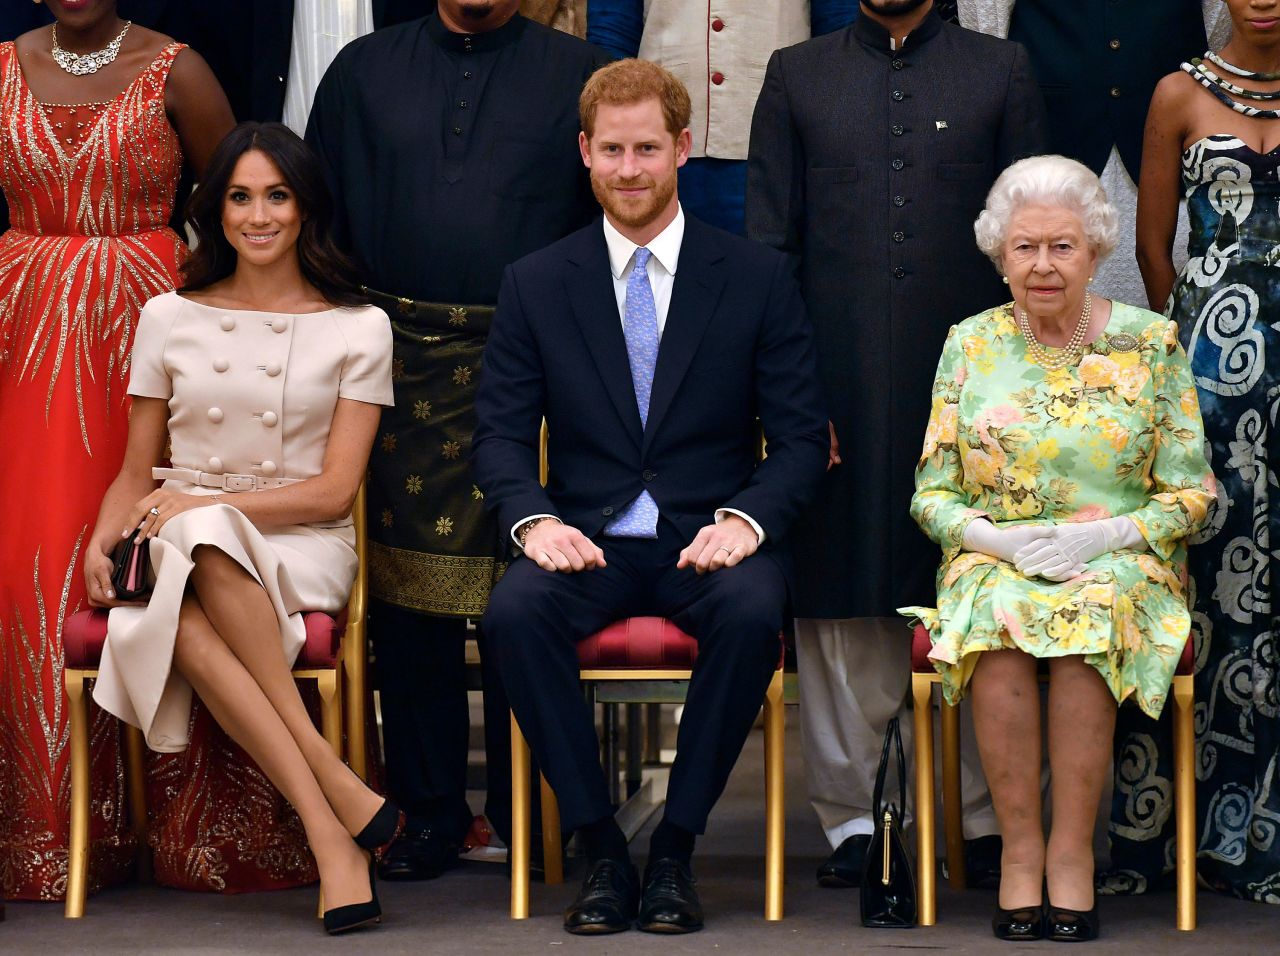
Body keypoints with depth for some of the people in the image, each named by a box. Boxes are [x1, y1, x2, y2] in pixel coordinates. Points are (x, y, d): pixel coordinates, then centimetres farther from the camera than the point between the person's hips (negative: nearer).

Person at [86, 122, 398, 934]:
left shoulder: (358, 328, 6)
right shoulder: (170, 319, 13)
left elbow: (334, 491, -1)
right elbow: (137, 473, 17)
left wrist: (204, 506, -12)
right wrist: (102, 541, -5)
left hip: (301, 549, -2)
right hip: (183, 549, 2)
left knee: (207, 545, -39)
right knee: (182, 625, -37)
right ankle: (339, 799, -39)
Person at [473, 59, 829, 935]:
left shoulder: (759, 278, 6)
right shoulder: (535, 285, 9)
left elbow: (802, 436, 3)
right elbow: (500, 433, 5)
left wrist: (746, 519, -17)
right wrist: (533, 520, -16)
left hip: (711, 535, -1)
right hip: (587, 536, 1)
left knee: (753, 613, -35)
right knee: (515, 611, -32)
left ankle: (676, 848, -20)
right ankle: (599, 847, -20)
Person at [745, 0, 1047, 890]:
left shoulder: (1002, 72, 10)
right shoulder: (798, 76, 11)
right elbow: (768, 242, 8)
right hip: (840, 383, 0)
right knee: (842, 607, 3)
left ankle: (987, 819, 10)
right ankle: (853, 817, 12)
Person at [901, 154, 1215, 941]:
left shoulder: (1150, 342, 3)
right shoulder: (970, 345, 7)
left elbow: (1192, 495, 2)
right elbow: (932, 496, 7)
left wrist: (1106, 534, -15)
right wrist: (998, 537, -13)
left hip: (1121, 561, -1)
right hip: (995, 560, 1)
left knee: (1095, 613, -35)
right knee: (1000, 618, -34)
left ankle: (1072, 852, -28)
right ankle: (1021, 848, -27)